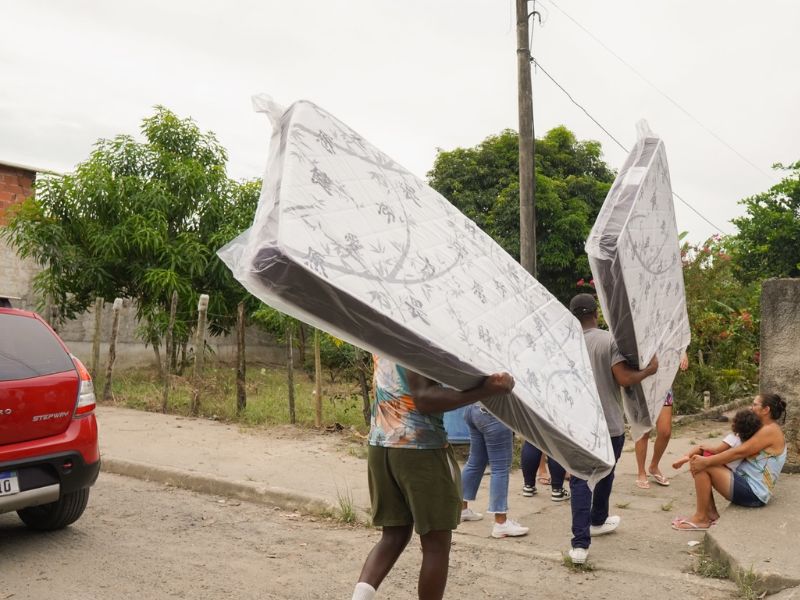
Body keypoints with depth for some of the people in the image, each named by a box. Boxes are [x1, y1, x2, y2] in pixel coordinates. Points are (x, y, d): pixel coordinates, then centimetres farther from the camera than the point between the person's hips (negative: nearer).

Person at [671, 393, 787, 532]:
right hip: (748, 484, 10)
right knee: (699, 462, 4)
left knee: (703, 466, -21)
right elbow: (736, 448, 13)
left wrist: (706, 461, -22)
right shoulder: (764, 430, 17)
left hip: (753, 493, -10)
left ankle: (701, 518, -11)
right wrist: (713, 450, -3)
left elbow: (739, 452, -21)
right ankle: (711, 513, 5)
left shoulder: (771, 430, -15)